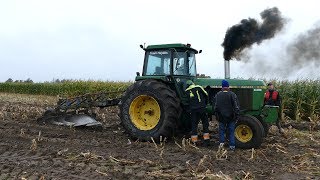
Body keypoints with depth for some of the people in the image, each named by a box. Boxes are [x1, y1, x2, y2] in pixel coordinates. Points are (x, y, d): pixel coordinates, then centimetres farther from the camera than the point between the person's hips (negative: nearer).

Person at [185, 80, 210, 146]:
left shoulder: (186, 91, 10)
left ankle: (195, 141, 11)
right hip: (202, 108, -1)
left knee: (194, 125, 10)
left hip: (193, 110, 1)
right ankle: (206, 140, 8)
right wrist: (205, 103, 23)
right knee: (205, 124, 9)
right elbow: (206, 95, 9)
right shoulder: (198, 87, 6)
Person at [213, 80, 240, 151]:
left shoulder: (218, 95, -4)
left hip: (221, 117, 1)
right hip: (231, 117, -1)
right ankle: (232, 146, 10)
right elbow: (236, 106, -10)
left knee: (222, 129, 14)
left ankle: (221, 142, 4)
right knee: (231, 131, 8)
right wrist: (237, 116, 0)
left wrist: (217, 115, 12)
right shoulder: (232, 94, -10)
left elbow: (215, 107, 1)